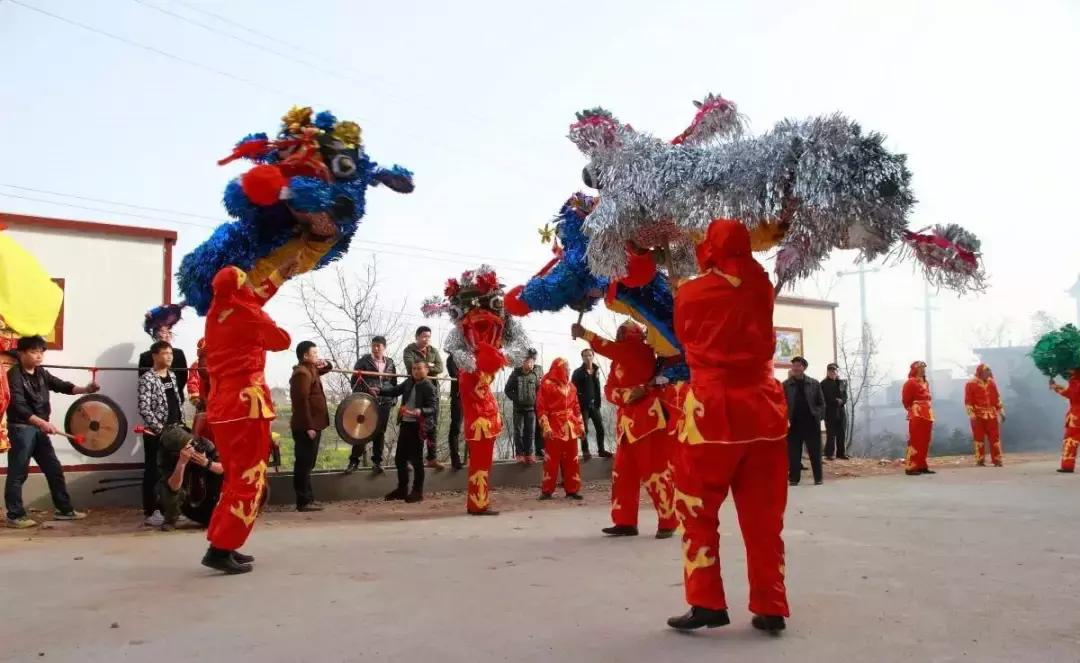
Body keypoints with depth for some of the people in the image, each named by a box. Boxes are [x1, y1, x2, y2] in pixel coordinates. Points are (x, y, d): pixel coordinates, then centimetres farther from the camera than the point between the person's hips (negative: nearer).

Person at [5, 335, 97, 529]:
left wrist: (85, 389, -16)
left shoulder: (41, 373, 9)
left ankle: (64, 509, 19)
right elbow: (18, 406, -22)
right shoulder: (14, 375, -14)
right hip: (21, 429, -7)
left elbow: (60, 385, 3)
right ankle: (15, 516, 9)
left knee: (54, 469, 10)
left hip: (38, 429, 8)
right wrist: (42, 422, -33)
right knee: (18, 473, 0)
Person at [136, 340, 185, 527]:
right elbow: (144, 409, -18)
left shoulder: (172, 376, 12)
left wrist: (181, 425, 9)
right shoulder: (147, 379, -11)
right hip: (155, 434, -7)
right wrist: (161, 429, -19)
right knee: (153, 473, 0)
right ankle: (150, 513, 6)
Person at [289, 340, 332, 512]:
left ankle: (307, 499, 19)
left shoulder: (310, 370, 16)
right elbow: (302, 401, -22)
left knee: (306, 464, 13)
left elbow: (325, 370, 36)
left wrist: (325, 364, 12)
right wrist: (309, 426, -24)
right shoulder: (302, 373, -15)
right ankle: (304, 501, -4)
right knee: (304, 464, -7)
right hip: (306, 427, -11)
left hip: (311, 425, 11)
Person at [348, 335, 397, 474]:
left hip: (384, 403, 3)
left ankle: (377, 462, 15)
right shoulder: (363, 361, -1)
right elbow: (355, 381, -3)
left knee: (380, 433, 7)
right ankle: (354, 461, 8)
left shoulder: (390, 363, 10)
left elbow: (394, 383, 16)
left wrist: (393, 399, 7)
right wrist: (366, 390, -15)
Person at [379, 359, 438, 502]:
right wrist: (379, 392, 7)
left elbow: (433, 409, -18)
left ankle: (418, 492, 9)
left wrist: (420, 411, -36)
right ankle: (402, 489, 25)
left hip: (417, 426, -7)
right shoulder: (408, 382, 7)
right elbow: (395, 391, 19)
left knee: (416, 459, -1)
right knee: (399, 458, 13)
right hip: (405, 424, 7)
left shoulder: (429, 387, -13)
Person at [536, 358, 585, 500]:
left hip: (570, 428, 6)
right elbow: (541, 407, -8)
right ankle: (547, 490, 4)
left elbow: (576, 407, 17)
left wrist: (580, 425, 11)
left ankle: (572, 490, 12)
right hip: (554, 428, -5)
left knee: (571, 460, 6)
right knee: (552, 460, -3)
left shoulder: (570, 386, 15)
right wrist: (546, 427, -15)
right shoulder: (546, 384, -3)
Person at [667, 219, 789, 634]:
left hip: (714, 411, -3)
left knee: (697, 511, 7)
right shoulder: (761, 288, 5)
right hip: (764, 408, 4)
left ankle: (707, 604, 5)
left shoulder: (690, 293, -1)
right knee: (763, 515, 10)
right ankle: (770, 608, 14)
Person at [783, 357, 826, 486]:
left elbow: (821, 403, 8)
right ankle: (793, 479, 11)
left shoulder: (814, 384, 6)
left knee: (815, 453, 5)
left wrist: (818, 417, -5)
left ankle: (818, 478, 15)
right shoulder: (785, 385, 4)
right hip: (793, 424, 0)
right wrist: (784, 420, -9)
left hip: (811, 423, 0)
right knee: (793, 454, 3)